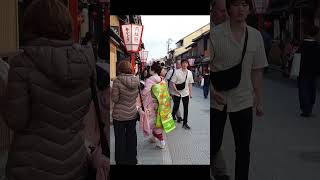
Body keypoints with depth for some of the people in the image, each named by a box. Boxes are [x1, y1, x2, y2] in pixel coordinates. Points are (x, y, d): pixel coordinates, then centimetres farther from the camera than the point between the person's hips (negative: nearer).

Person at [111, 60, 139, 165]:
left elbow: (115, 99, -15)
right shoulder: (136, 80, -6)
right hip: (132, 114, 4)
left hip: (119, 115, -4)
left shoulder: (117, 81, -19)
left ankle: (121, 161, 22)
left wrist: (112, 92, 2)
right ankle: (132, 159, 32)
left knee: (120, 139, 10)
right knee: (131, 137, 18)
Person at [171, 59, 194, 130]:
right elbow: (173, 83, -9)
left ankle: (185, 123, 17)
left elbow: (190, 84, 9)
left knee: (186, 108, 7)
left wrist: (190, 93, 8)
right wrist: (176, 90, -22)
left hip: (186, 93, 4)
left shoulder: (189, 73, 3)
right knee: (176, 107, 7)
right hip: (177, 93, -3)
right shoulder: (177, 72, -9)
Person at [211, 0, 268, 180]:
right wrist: (211, 90, -18)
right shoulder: (214, 34, -9)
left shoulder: (256, 36, 1)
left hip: (243, 101, 3)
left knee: (243, 149, 11)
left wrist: (259, 100, 9)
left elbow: (257, 71, 7)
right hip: (216, 100, -2)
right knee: (213, 145, 9)